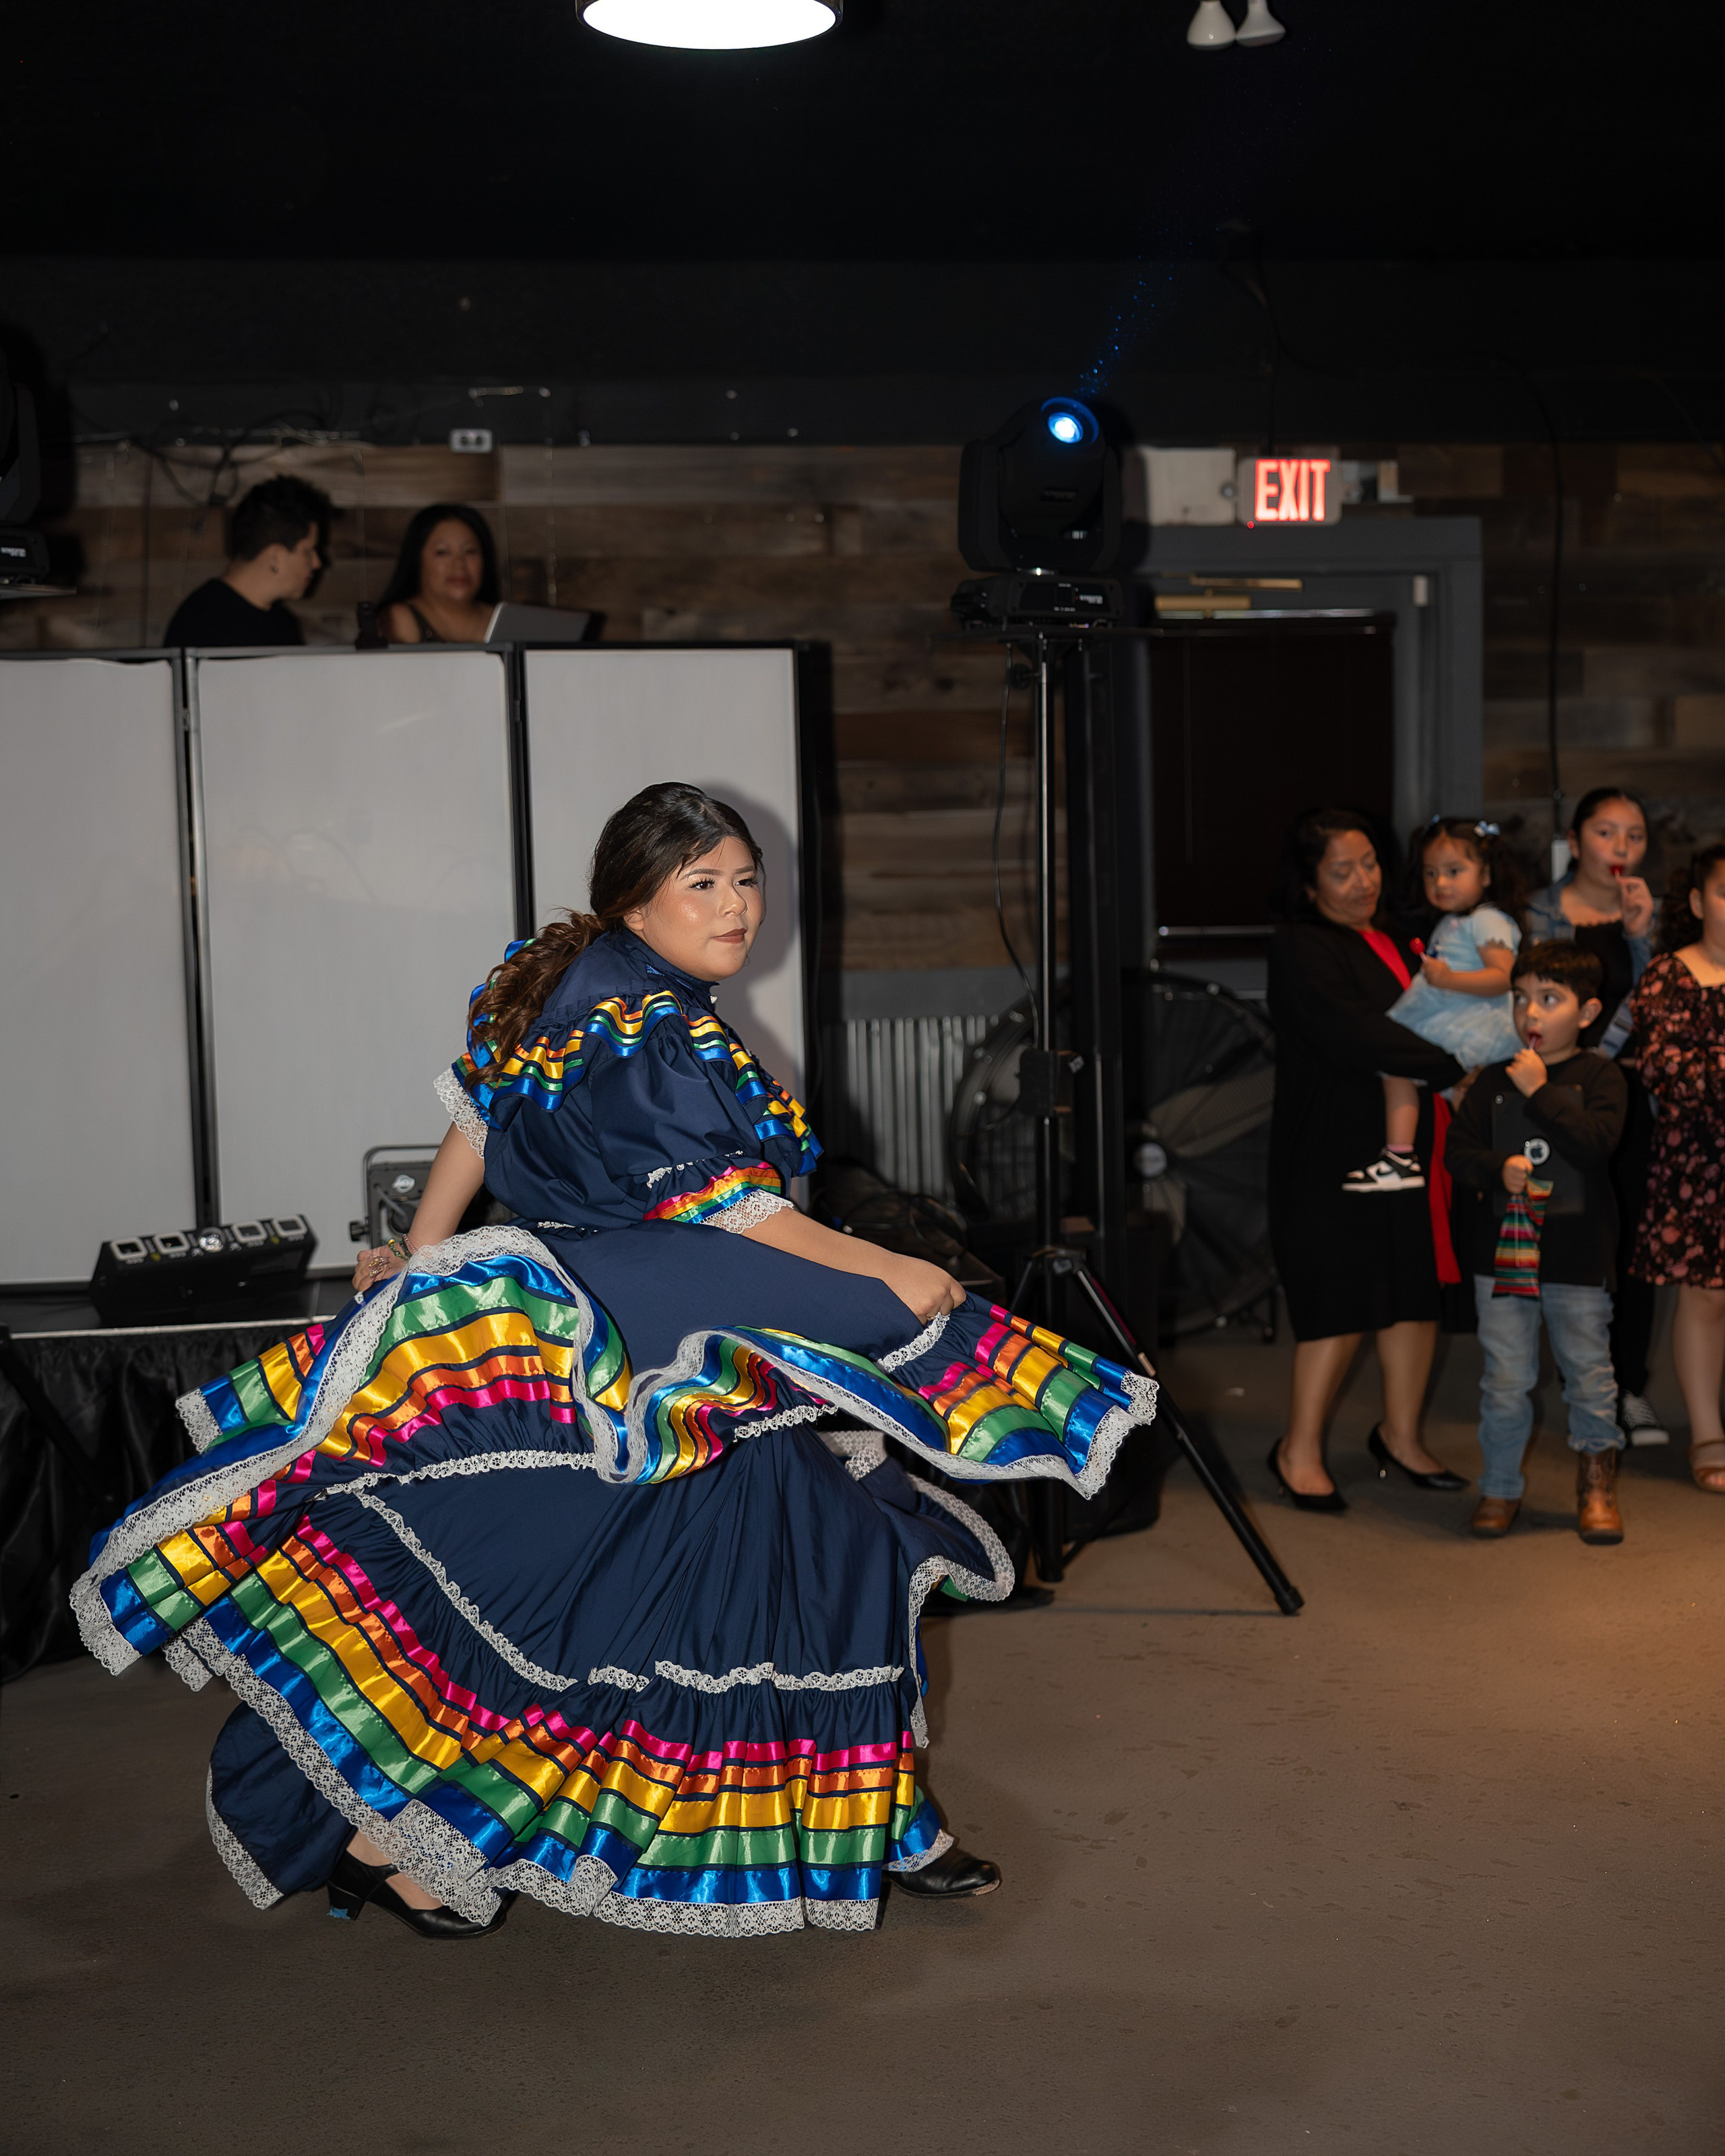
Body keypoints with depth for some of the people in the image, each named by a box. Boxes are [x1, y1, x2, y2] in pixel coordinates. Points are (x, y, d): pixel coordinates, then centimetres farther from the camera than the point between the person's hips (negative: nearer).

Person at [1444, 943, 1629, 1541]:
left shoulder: (1599, 1076, -2)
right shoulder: (1494, 1082, 6)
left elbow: (1598, 1140, -17)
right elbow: (1457, 1149, 3)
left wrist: (1540, 1091, -17)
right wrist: (1499, 1169, -15)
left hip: (1578, 1255, -2)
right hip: (1501, 1251, 2)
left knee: (1590, 1377, 7)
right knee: (1505, 1381, 5)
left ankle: (1596, 1490, 23)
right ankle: (1500, 1488, 19)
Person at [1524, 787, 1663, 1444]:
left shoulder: (1651, 911, 9)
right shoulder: (1541, 912, 1)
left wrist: (1640, 934, -13)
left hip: (1634, 1099, 2)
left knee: (1633, 1240, 4)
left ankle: (1633, 1388, 14)